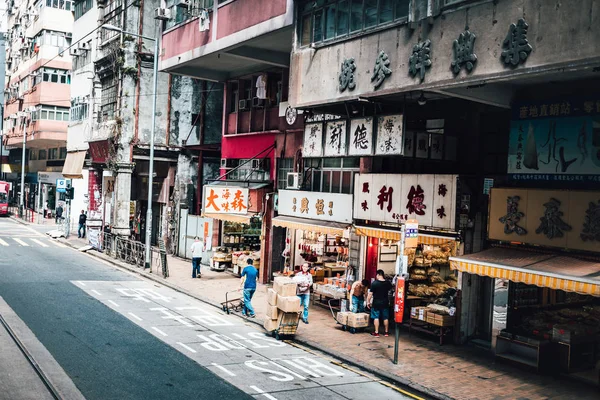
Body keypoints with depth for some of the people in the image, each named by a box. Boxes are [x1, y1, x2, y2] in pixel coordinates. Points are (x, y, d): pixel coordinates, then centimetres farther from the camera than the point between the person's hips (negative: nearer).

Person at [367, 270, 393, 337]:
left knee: (376, 318, 4)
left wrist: (368, 301, -3)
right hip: (385, 303, 4)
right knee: (385, 318, 13)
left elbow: (370, 294, -13)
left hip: (376, 303, -4)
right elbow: (390, 289, 18)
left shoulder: (374, 283, -15)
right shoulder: (388, 283, -3)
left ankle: (376, 332, 4)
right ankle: (386, 332, 22)